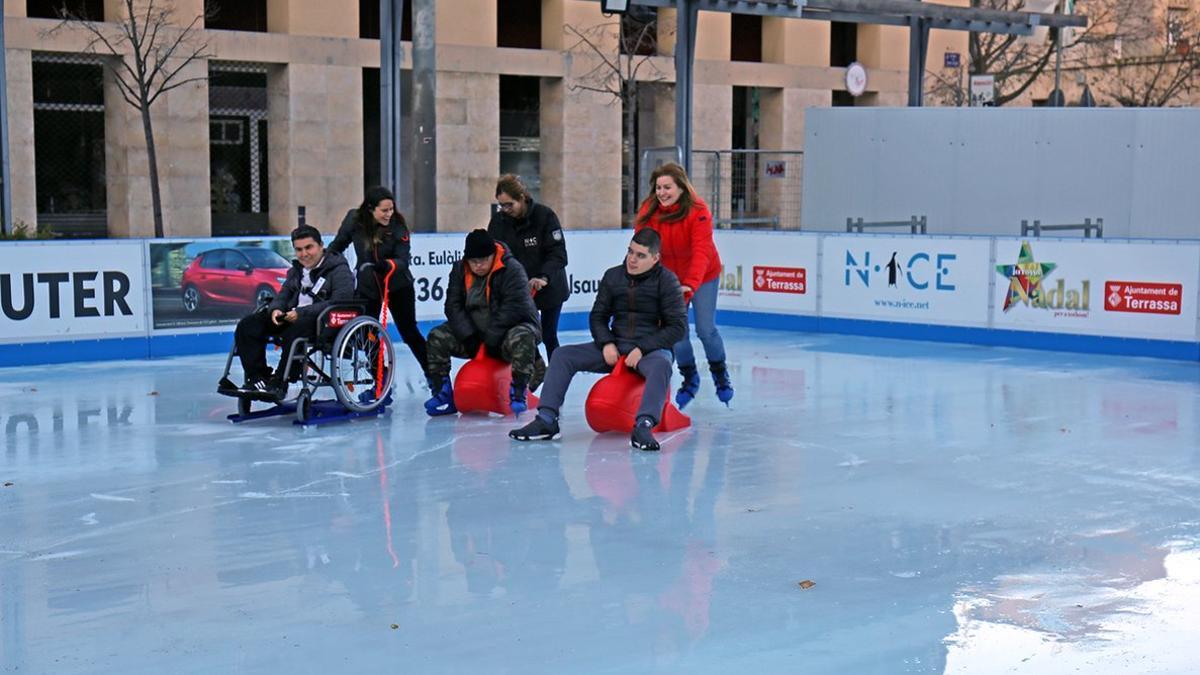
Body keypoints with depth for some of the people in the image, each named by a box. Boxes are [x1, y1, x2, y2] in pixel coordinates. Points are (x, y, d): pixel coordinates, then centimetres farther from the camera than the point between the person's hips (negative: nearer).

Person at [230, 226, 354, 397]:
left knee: (295, 331, -41)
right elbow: (283, 295, 22)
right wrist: (275, 309, -6)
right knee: (247, 326, -8)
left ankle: (279, 384, -31)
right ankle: (258, 378, -11)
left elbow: (339, 302, -21)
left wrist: (301, 313, -26)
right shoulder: (297, 270, 19)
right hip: (292, 317, 8)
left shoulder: (339, 270, -7)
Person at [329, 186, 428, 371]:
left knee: (409, 332, 4)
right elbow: (338, 245, 3)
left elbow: (403, 260, -23)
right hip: (368, 286, 2)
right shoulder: (354, 220, -14)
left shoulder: (397, 224, -19)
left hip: (398, 285, -2)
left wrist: (387, 264, -42)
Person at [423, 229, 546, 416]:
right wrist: (469, 336, -17)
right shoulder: (459, 271, 0)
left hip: (510, 330, -5)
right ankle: (443, 394, -5)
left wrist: (491, 338, -25)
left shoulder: (512, 270, -17)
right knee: (436, 337, -12)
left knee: (522, 339, -39)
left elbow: (514, 309, -23)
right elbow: (453, 305, -4)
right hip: (474, 332, 5)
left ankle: (518, 394, -29)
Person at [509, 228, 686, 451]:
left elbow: (678, 326, -11)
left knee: (662, 365, -40)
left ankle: (643, 426, -52)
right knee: (562, 355, -10)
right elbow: (598, 316, 12)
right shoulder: (613, 276, 7)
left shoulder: (666, 281, -7)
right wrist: (606, 344, -8)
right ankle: (546, 420, -18)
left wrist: (642, 349, -19)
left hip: (651, 348, -5)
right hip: (614, 347, 5)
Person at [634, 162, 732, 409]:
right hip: (669, 277, 3)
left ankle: (720, 373, 22)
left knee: (706, 329, -6)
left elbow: (701, 252, -35)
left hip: (702, 277, -3)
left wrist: (690, 285, -47)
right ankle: (689, 379, 25)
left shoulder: (698, 212, -26)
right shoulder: (648, 212, -14)